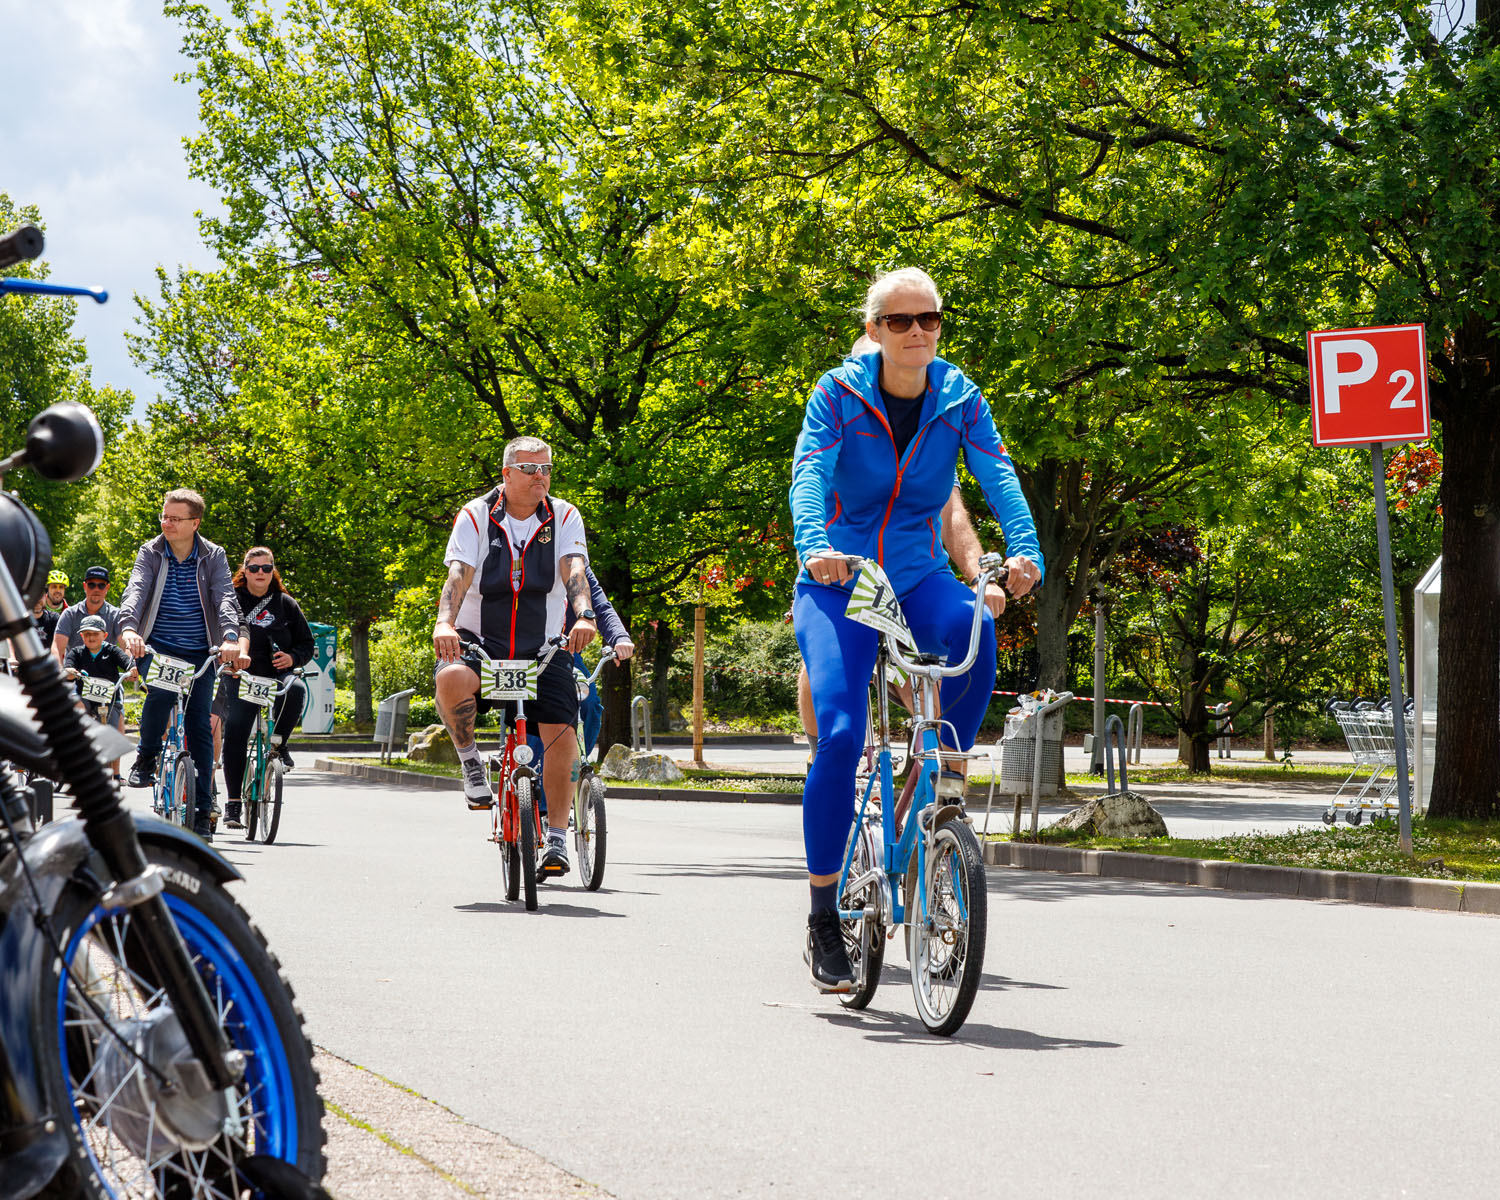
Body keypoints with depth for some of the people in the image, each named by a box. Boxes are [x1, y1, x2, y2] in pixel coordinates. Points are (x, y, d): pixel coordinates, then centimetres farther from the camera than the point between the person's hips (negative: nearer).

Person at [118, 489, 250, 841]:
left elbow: (225, 597, -15)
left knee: (199, 726, -4)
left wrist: (231, 637, -34)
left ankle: (202, 811, 4)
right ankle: (146, 757, -4)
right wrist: (129, 628, -38)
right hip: (158, 648, -1)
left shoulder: (213, 556, -1)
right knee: (161, 692, -32)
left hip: (199, 652, 1)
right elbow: (135, 590, -18)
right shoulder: (150, 553, -1)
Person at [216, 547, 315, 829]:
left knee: (297, 690, -33)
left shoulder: (285, 604, 11)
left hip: (276, 677, 1)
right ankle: (232, 802, -9)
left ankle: (278, 741, -7)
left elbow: (306, 643, 15)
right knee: (235, 732, -17)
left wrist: (292, 658, -6)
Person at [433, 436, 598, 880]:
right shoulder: (476, 516, -2)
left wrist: (584, 617, -34)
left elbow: (574, 570, -14)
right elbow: (458, 573, -15)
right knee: (452, 679, -34)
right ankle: (470, 761, -6)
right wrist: (444, 623, -33)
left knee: (561, 731, -13)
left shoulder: (564, 517, 1)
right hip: (479, 642, -1)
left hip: (543, 649, 1)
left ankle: (557, 836, 4)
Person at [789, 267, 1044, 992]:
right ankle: (824, 918, -7)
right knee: (840, 734, -19)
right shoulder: (839, 393, -7)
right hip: (839, 582, -2)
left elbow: (999, 477, -14)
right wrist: (814, 546, -41)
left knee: (973, 632, -34)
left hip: (916, 577, 2)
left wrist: (1024, 553, -32)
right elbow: (809, 475, -21)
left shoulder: (959, 400, -1)